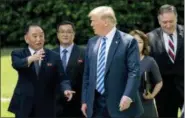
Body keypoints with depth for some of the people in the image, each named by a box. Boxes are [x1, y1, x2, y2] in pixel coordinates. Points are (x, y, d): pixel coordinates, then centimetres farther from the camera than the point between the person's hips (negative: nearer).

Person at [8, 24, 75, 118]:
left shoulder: (54, 57, 5)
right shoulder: (18, 54, 3)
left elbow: (62, 78, -3)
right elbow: (16, 64, -21)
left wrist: (66, 89, -26)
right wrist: (31, 59, -42)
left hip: (46, 108, 1)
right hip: (24, 107, 0)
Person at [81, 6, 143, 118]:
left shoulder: (128, 41, -6)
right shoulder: (92, 42, 13)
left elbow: (134, 71, -12)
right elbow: (87, 73, 15)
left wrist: (127, 96, -23)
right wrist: (85, 100, 11)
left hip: (119, 103, -5)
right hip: (96, 104, 5)